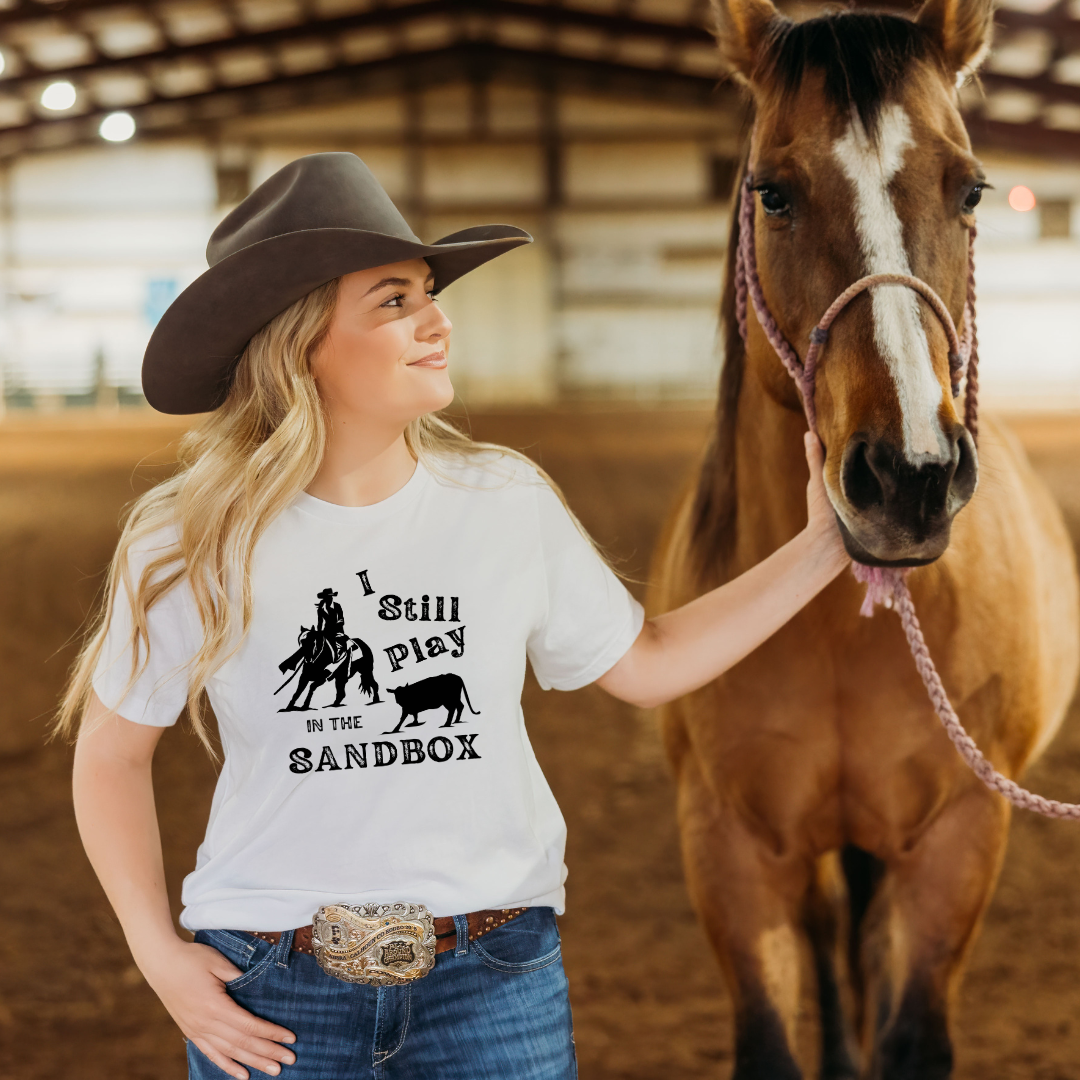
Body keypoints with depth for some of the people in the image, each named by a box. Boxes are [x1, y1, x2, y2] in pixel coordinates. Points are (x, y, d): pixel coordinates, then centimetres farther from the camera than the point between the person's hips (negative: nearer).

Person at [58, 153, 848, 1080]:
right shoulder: (189, 545, -7)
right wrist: (160, 956, -3)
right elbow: (112, 752, 4)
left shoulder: (509, 503, -2)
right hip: (271, 991, -1)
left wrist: (820, 551, 3)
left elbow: (648, 664, 9)